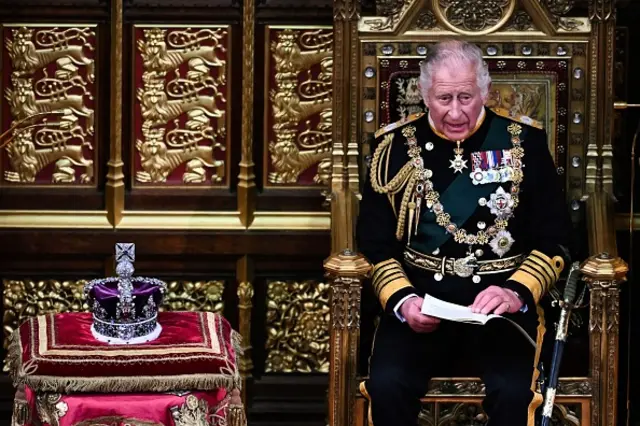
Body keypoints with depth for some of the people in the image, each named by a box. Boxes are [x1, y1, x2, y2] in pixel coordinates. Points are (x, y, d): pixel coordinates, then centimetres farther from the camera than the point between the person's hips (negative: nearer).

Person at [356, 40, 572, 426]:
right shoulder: (396, 145, 6)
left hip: (501, 301, -1)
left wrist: (517, 292, -13)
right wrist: (402, 300, -11)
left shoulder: (524, 142, 5)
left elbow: (554, 240, 5)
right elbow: (375, 244, 8)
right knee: (386, 386, -28)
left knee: (513, 391, -30)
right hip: (420, 299, 1)